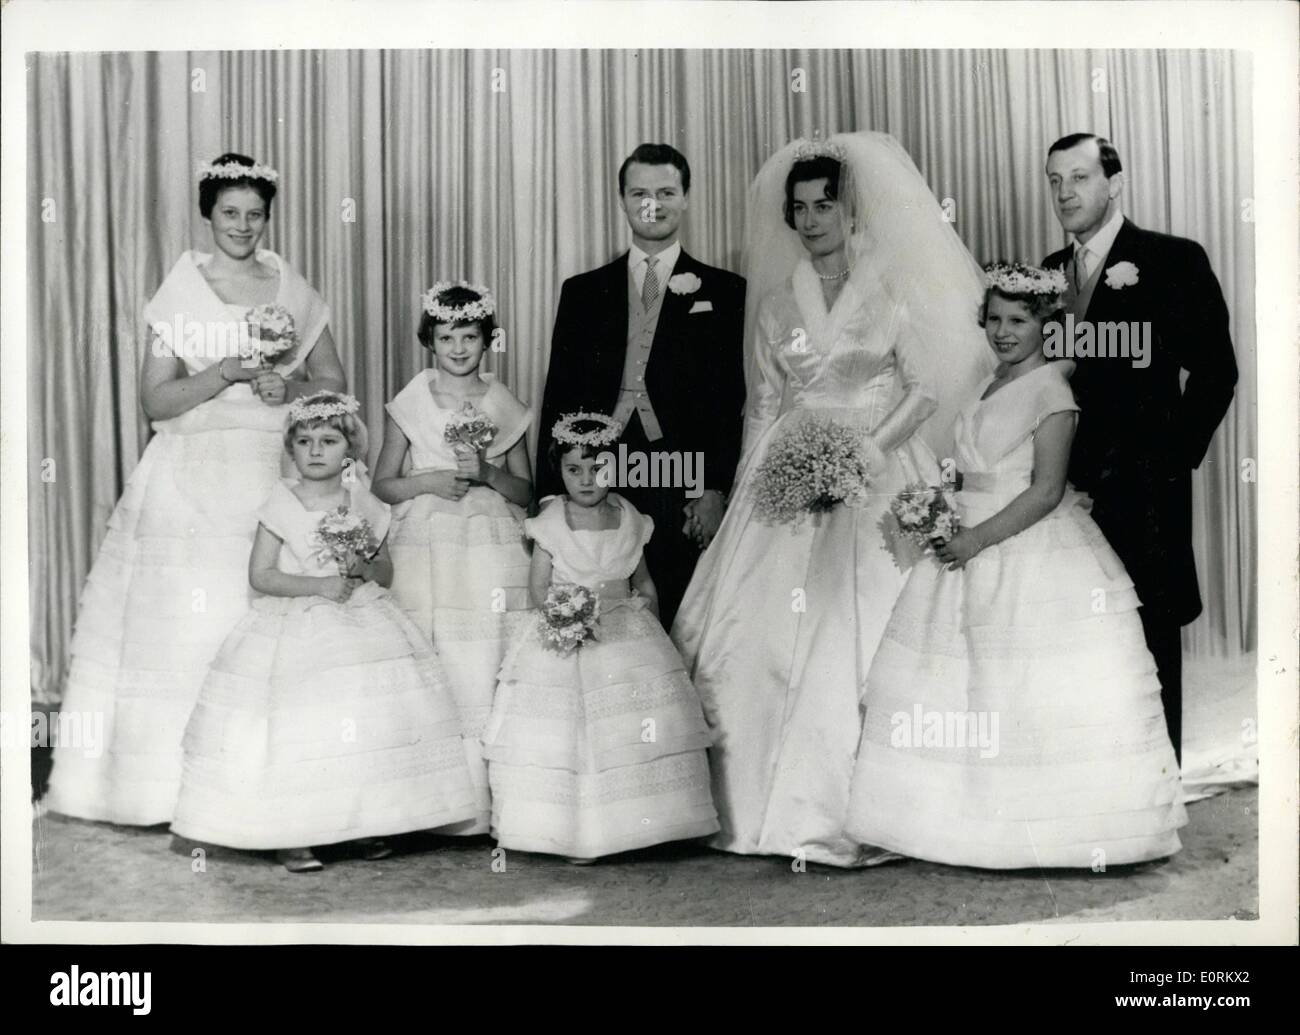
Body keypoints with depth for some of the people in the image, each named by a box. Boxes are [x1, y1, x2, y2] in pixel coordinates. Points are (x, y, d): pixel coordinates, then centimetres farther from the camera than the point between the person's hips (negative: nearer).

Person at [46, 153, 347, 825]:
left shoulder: (293, 292, 13)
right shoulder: (178, 295, 7)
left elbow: (333, 383, 14)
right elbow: (156, 399, 1)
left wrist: (290, 386, -6)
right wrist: (228, 371, -12)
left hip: (277, 469, 1)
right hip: (194, 474, -1)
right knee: (188, 613, -8)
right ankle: (184, 787, 1)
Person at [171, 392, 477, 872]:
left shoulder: (364, 505, 6)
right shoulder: (281, 503, -2)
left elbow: (387, 576, 15)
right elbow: (260, 575, -6)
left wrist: (367, 562, -7)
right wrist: (319, 584, -15)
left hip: (361, 621, 2)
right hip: (295, 626, -2)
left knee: (367, 719, -7)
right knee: (293, 729, -10)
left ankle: (368, 821, 9)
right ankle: (290, 835, 3)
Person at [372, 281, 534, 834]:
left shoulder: (503, 405, 9)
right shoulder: (410, 403, 7)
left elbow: (525, 490, 10)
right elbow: (383, 484, 9)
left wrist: (486, 474, -9)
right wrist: (429, 482, -8)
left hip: (492, 551, 1)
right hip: (427, 551, 0)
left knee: (487, 668, -5)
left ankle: (489, 798, 1)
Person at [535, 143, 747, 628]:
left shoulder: (724, 292, 7)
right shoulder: (583, 292, 13)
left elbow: (733, 401, 2)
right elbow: (559, 398, 10)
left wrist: (715, 491, -6)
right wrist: (549, 496, 3)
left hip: (685, 493, -1)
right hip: (597, 487, 2)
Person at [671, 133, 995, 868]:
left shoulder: (893, 291, 2)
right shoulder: (778, 305, 13)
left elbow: (927, 390, -4)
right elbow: (763, 404, 14)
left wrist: (865, 449, -15)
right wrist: (765, 470, 0)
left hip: (876, 480, -3)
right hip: (792, 480, 4)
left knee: (858, 635, -9)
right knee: (760, 633, -4)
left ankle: (849, 814, -1)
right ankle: (756, 803, 6)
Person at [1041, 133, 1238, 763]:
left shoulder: (1174, 260, -2)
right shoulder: (1048, 273, 12)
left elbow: (1215, 369, -4)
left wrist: (1175, 457, -7)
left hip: (1143, 492, -4)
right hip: (1068, 487, 4)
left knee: (1149, 640, 4)